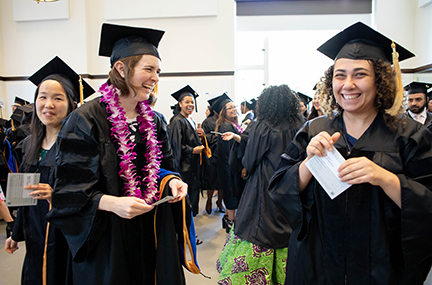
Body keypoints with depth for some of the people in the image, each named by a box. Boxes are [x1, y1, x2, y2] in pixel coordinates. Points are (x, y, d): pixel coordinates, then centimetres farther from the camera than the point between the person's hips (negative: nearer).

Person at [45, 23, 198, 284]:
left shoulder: (150, 120, 5)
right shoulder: (87, 120, -15)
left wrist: (170, 180, -6)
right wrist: (111, 203, -29)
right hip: (107, 237, -5)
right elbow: (71, 187, -14)